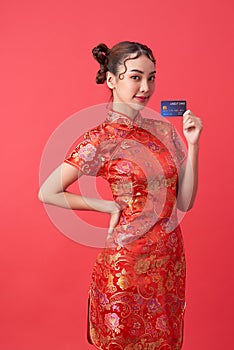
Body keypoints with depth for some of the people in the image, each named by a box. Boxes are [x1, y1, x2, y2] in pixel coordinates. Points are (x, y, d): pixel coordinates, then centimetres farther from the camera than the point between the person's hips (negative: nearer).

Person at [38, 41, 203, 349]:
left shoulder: (164, 130, 2)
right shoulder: (101, 140, -14)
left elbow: (184, 202, 0)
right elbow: (47, 193, -12)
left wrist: (193, 143, -9)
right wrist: (110, 206, -10)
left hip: (171, 256, 5)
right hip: (128, 263, -5)